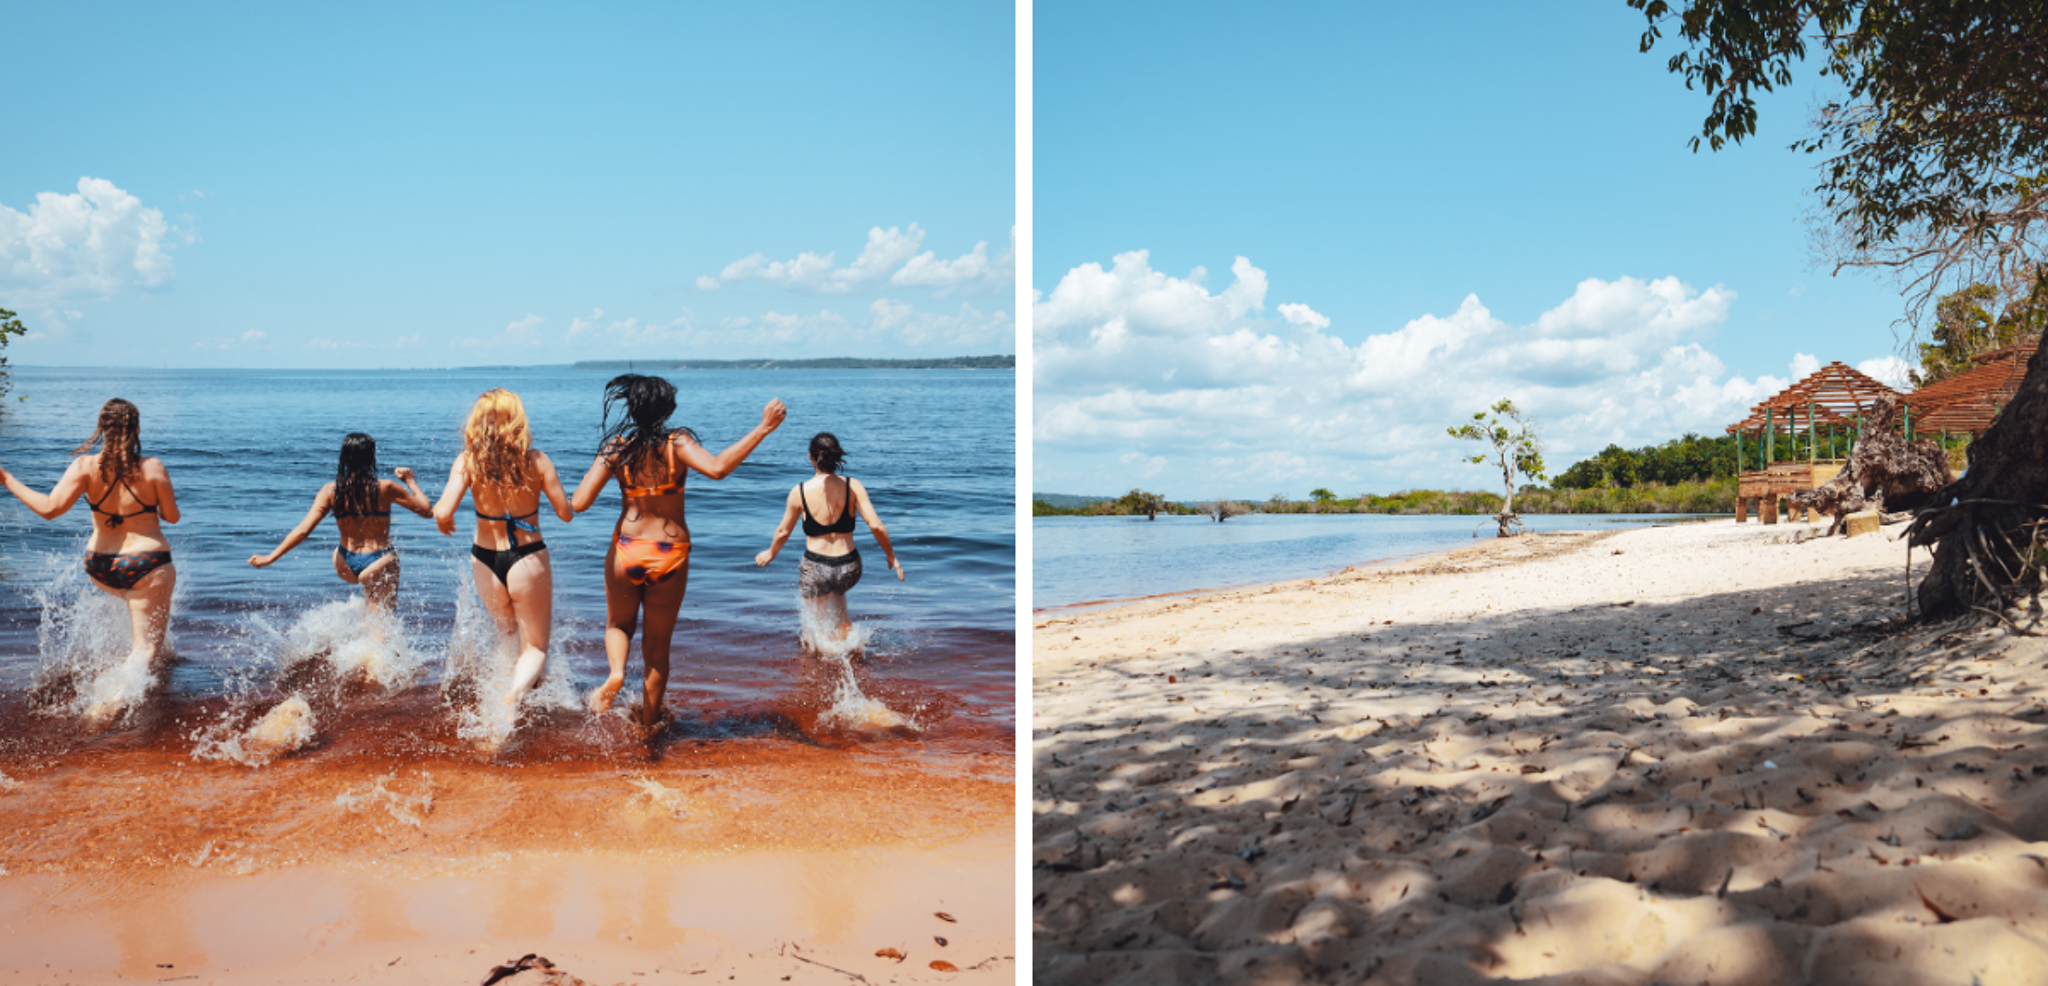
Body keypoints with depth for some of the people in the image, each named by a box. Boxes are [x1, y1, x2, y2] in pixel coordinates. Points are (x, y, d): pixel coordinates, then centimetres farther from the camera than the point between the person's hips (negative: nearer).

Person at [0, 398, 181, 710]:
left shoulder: (86, 465, -12)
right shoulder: (153, 469, -14)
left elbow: (49, 508, -20)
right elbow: (172, 517, -4)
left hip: (101, 567, 4)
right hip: (147, 566, -4)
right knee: (146, 647, 2)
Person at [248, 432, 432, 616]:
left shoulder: (331, 491, -8)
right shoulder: (386, 488, -14)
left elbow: (303, 530, -10)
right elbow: (427, 510, -4)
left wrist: (270, 557, -2)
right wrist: (410, 481, 11)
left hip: (345, 567, 4)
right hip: (379, 565, -4)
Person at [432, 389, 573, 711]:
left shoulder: (467, 461, -11)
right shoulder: (536, 461, -13)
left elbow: (442, 513, -20)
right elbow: (565, 514, -7)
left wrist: (444, 522, 4)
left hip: (485, 560, 2)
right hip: (527, 560, -2)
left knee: (507, 632, 31)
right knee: (535, 646, 9)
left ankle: (509, 683, 20)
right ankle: (515, 693, -18)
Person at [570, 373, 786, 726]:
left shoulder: (615, 448, -6)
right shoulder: (676, 443, -11)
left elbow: (579, 503, -10)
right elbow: (717, 468, -28)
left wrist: (599, 467, 10)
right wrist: (762, 429, -26)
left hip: (627, 550, 1)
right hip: (671, 555, 0)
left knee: (619, 625, 26)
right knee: (659, 641, 18)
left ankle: (616, 672, -5)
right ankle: (648, 720, 25)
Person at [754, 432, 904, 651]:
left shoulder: (799, 492, -8)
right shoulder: (852, 486, -8)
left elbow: (783, 531, 4)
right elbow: (876, 526, -11)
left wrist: (770, 553, 25)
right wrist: (891, 557, 4)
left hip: (815, 569, -2)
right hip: (849, 567, 2)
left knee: (817, 625, 22)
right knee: (837, 590, 39)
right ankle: (843, 633, 36)